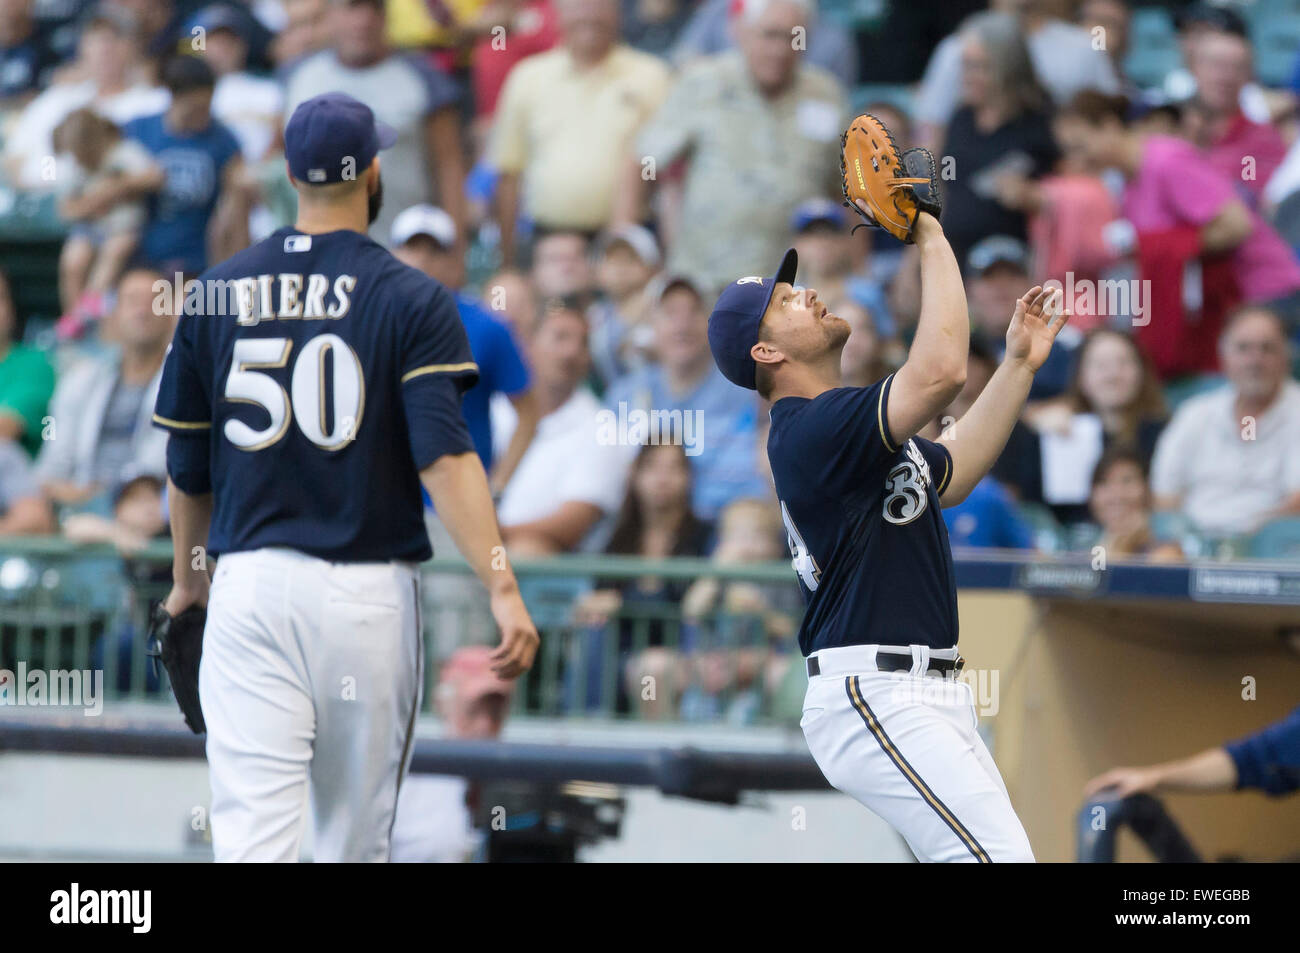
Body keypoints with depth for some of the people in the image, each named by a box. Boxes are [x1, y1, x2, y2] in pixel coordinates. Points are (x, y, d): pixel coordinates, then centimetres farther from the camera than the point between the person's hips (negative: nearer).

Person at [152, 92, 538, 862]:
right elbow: (445, 456, -15)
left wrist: (188, 580, 27)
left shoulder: (218, 294, 5)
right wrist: (502, 589, -19)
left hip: (249, 585, 1)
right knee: (357, 834, 13)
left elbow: (187, 466, 12)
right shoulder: (412, 301, -4)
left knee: (251, 827, -7)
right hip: (368, 591, -1)